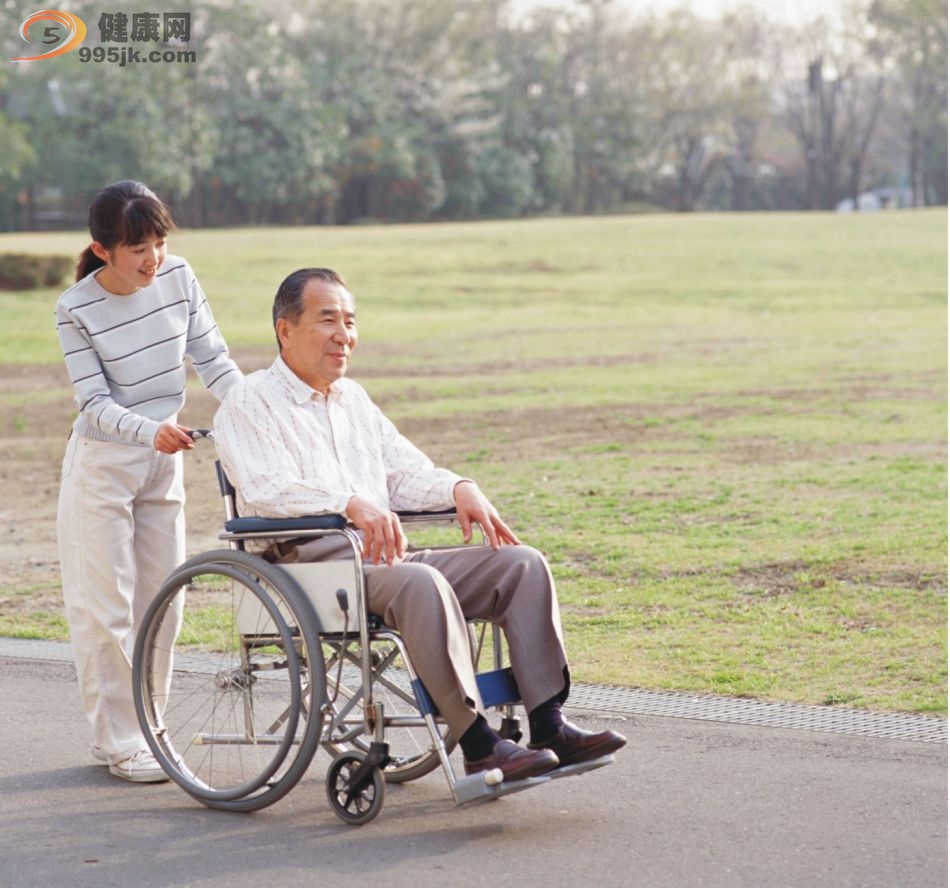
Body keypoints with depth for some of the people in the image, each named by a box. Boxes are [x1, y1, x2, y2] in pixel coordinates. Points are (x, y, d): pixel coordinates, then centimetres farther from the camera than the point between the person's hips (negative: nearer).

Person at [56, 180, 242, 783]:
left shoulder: (179, 278, -6)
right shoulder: (77, 309, -16)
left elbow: (213, 358, -1)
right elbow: (95, 402, -17)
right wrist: (150, 430, -35)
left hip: (164, 461, 5)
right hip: (103, 466, -5)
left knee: (159, 603, 9)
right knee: (107, 609, -4)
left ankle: (142, 728, 20)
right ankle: (120, 741, 3)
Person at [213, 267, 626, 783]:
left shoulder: (353, 399, 26)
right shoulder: (248, 403, 1)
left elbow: (406, 471, 21)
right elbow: (267, 490, -15)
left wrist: (459, 489, -1)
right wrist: (352, 502, -30)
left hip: (385, 557, 8)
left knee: (522, 563, -10)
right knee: (420, 582, -37)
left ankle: (548, 726, -18)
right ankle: (478, 746, -36)